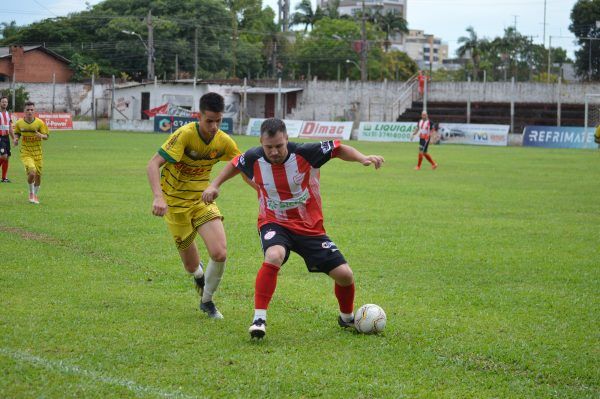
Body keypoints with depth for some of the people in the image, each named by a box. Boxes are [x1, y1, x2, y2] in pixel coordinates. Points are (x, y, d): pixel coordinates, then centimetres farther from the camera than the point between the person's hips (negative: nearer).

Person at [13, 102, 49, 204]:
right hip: (25, 153, -1)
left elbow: (46, 136, -4)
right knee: (32, 172, -21)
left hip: (38, 153, 1)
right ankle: (31, 193, 5)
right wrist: (16, 138, -8)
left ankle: (35, 195, 32)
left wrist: (41, 135, -26)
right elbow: (17, 133, 14)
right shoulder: (19, 123, -5)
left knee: (38, 175, 7)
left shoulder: (40, 123, -8)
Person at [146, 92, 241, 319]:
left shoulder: (224, 141, -9)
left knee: (220, 254, -18)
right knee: (192, 266, 4)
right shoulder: (185, 135, -24)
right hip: (175, 204, -3)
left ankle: (206, 300, 8)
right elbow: (153, 164, -29)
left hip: (202, 200, 3)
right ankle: (199, 274, 45)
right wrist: (158, 197, -42)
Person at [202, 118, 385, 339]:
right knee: (274, 256, -37)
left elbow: (339, 149, -7)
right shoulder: (253, 159, -13)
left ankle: (347, 318, 29)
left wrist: (362, 158, -22)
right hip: (274, 224, -1)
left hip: (310, 227, 1)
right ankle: (259, 318, -27)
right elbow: (235, 164, 11)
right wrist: (214, 185, 5)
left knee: (344, 274, -3)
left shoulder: (306, 153, -19)